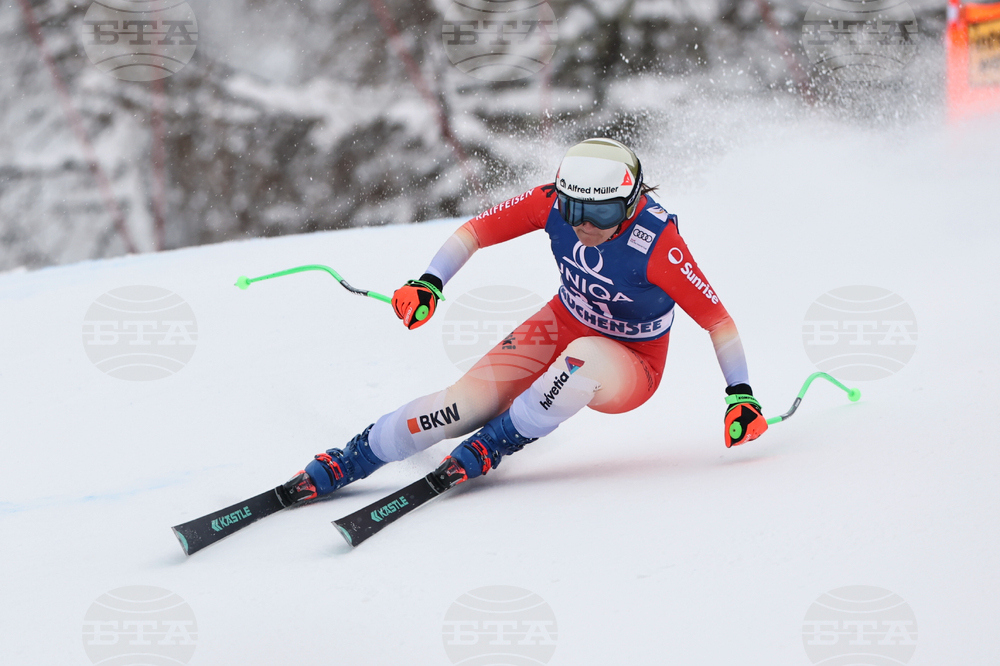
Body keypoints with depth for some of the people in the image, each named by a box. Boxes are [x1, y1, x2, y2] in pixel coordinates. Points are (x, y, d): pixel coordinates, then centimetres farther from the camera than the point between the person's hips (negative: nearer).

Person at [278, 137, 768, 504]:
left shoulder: (657, 244, -31)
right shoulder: (555, 202, -19)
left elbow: (717, 318, -24)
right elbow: (477, 230, -9)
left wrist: (740, 395, -28)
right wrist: (429, 284, -22)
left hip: (629, 371, -4)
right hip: (560, 328, 4)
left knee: (583, 358, -41)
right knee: (464, 404, -18)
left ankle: (487, 450, -20)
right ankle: (337, 468, -6)